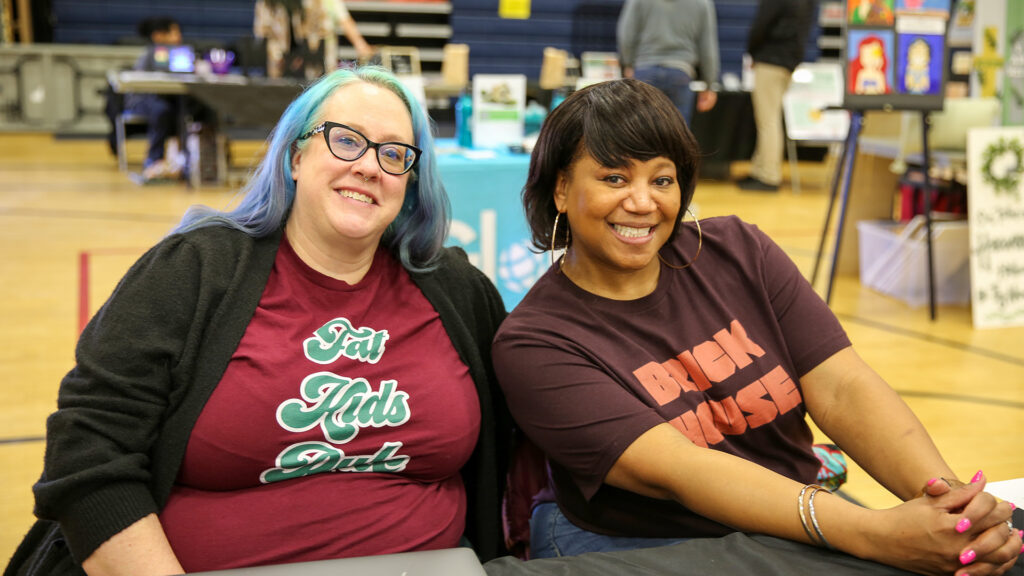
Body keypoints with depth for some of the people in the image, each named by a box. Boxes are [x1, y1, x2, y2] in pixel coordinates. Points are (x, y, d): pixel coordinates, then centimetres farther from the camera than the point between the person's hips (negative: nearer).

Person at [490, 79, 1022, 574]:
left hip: (800, 530, 4)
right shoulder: (531, 345, -11)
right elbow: (673, 470, -22)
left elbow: (841, 388, -7)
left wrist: (947, 494, -26)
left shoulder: (738, 253, 2)